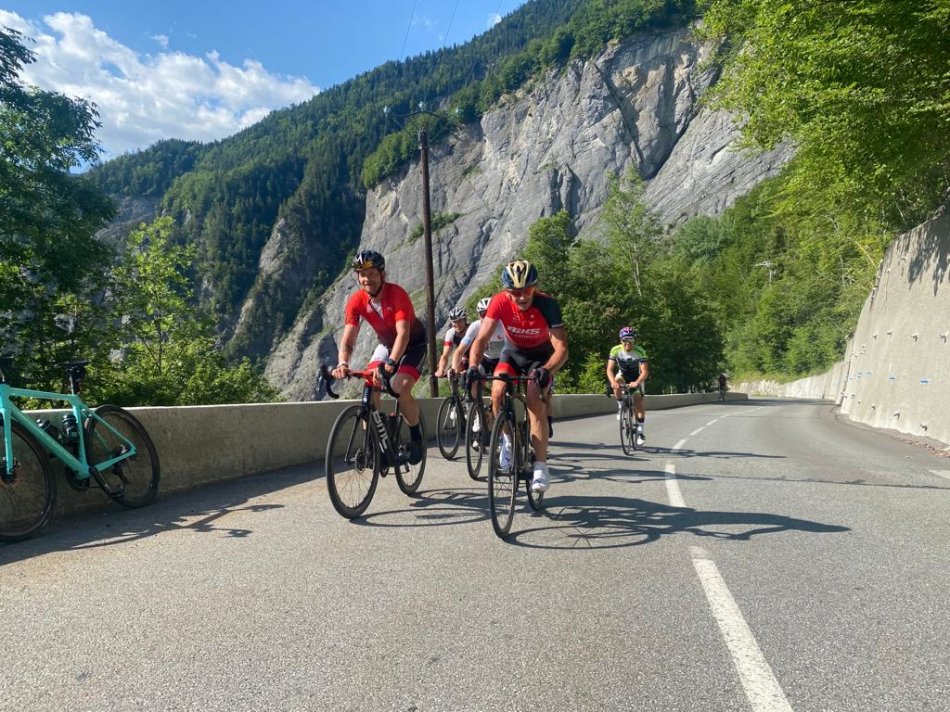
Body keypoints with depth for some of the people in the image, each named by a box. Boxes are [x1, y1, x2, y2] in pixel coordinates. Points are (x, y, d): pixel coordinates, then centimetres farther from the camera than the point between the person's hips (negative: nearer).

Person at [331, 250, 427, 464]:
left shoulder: (397, 294, -31)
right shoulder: (356, 301, -19)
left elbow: (403, 334, -40)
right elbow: (348, 340, -24)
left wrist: (390, 363, -55)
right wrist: (343, 363, -45)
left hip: (413, 344, -4)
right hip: (386, 344, 4)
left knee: (401, 388, -26)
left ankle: (416, 436, -3)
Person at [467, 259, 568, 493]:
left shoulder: (547, 305, -30)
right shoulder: (499, 302, -25)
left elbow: (561, 349, -34)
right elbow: (482, 338, -27)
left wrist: (546, 370, -52)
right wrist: (472, 367, -44)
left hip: (541, 356, -2)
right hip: (513, 352, 2)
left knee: (534, 399, -24)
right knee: (498, 391, -24)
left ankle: (540, 467, -16)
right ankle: (508, 439, 5)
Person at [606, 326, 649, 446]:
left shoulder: (639, 351, -28)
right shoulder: (616, 350, -24)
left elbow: (645, 371, -33)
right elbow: (610, 369, -28)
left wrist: (637, 383, -51)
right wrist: (613, 382, -48)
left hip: (637, 377, -1)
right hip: (623, 375, 1)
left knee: (639, 403, -12)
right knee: (617, 382, -34)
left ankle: (640, 431, -1)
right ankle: (620, 406, -11)